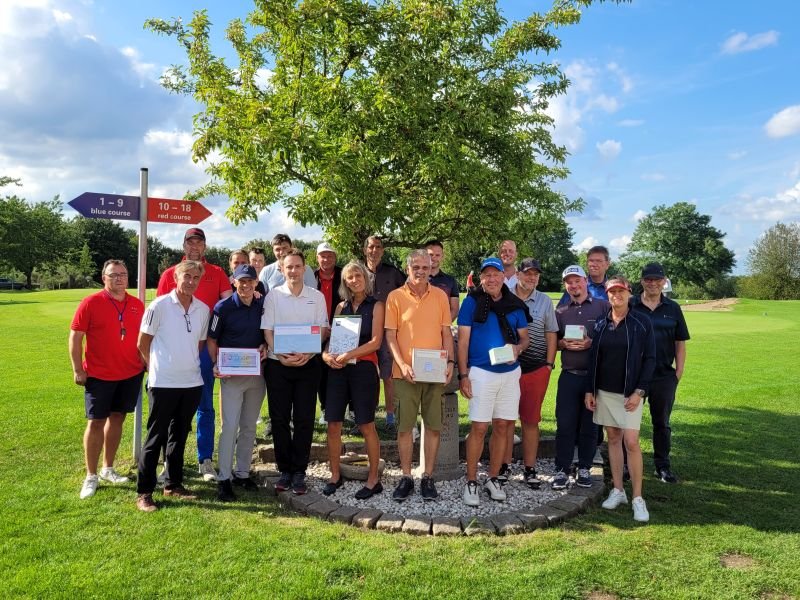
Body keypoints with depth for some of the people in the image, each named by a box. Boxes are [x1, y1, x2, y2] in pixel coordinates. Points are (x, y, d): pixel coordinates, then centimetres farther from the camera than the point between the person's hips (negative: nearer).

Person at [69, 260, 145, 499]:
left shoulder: (137, 305, 3)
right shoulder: (90, 303, -8)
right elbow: (75, 337, -7)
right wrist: (77, 370, -10)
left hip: (131, 374, 4)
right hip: (98, 375, -4)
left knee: (117, 418, 13)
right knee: (96, 422, 1)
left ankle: (108, 469, 26)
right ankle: (91, 476, 13)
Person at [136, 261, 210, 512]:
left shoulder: (203, 309, 5)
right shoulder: (159, 306, -8)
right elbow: (143, 343, -1)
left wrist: (190, 365, 11)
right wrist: (156, 367, 6)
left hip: (192, 382, 5)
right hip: (163, 383, -4)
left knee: (179, 436, 15)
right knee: (155, 437, 3)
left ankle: (174, 484, 28)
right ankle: (144, 492, 14)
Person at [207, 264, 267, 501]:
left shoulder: (263, 306, 2)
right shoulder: (223, 307, -8)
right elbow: (211, 340, -3)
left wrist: (265, 347, -6)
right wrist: (216, 365, -15)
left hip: (256, 373, 4)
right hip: (231, 374, -4)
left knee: (249, 426, 13)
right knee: (229, 426, -4)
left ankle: (242, 473, 27)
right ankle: (224, 478, 7)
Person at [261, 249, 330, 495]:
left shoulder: (316, 296, 5)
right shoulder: (273, 295, 3)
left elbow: (323, 329, 4)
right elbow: (267, 330, 0)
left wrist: (308, 353, -12)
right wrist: (282, 356, -14)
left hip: (308, 364, 0)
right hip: (278, 364, 0)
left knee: (304, 419, 3)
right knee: (279, 418, 5)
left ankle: (299, 472, 14)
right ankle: (285, 470, 18)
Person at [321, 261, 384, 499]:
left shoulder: (375, 306, 0)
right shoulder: (341, 307, 13)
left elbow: (375, 341, -9)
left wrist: (348, 355, -17)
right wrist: (326, 354, -8)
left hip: (364, 368, -4)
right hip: (338, 369, 4)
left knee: (366, 425, 1)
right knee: (333, 425, 4)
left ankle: (374, 479, 14)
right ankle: (335, 476, 20)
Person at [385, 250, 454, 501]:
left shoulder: (440, 296, 5)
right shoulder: (395, 297, -1)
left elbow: (446, 332, 8)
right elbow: (390, 334, -2)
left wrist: (450, 361, -4)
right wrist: (402, 364, -13)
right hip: (406, 372, -1)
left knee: (433, 426, 6)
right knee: (404, 427, 5)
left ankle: (428, 477, 20)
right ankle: (406, 477, 19)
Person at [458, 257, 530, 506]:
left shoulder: (515, 304, 6)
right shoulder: (472, 302, -4)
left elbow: (524, 337, 13)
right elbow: (463, 340, -5)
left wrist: (517, 348, -11)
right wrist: (463, 375, -10)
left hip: (510, 372, 4)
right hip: (481, 372, -4)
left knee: (503, 426, 8)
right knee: (479, 427, -4)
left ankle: (493, 478, 23)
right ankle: (471, 482, 10)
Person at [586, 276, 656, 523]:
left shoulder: (642, 323, -4)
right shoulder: (600, 323, 6)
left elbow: (649, 359, -5)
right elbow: (593, 358, 8)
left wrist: (639, 391, -12)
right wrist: (589, 390, 4)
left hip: (630, 392, -4)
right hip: (604, 391, 4)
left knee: (631, 441, -8)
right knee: (613, 438, 10)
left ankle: (638, 498, 3)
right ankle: (618, 490, 21)